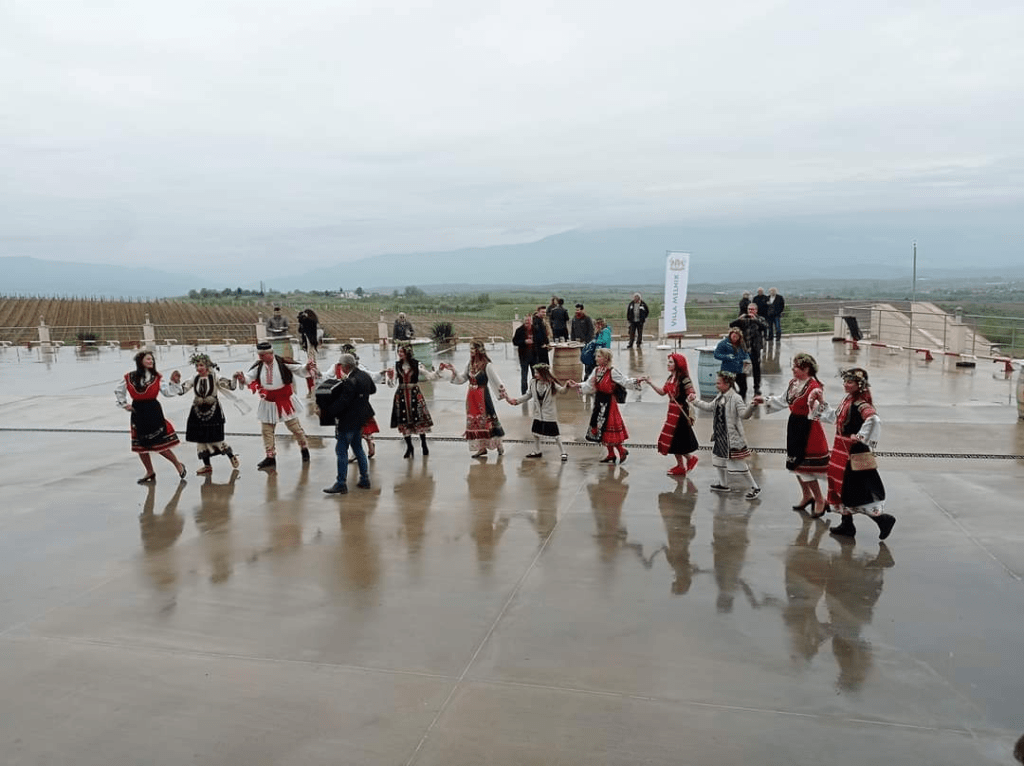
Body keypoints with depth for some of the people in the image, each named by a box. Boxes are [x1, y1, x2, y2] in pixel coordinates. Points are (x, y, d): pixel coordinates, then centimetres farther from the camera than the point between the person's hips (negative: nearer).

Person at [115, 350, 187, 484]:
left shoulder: (157, 377, 0)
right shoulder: (129, 378, 2)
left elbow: (167, 392, -6)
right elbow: (118, 391, 16)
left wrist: (173, 382, -18)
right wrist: (124, 404, 9)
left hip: (154, 412, -3)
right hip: (138, 414, 3)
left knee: (159, 445, -7)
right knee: (141, 447, 10)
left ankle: (178, 465, 11)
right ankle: (150, 473, 26)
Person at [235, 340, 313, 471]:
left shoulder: (282, 362, -16)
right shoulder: (259, 366, -5)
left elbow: (299, 370, -14)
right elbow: (248, 377, -5)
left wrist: (306, 367, -34)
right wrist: (242, 378, -27)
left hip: (285, 401, -4)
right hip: (268, 403, 4)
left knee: (295, 426, 8)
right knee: (266, 430, 5)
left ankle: (304, 448, 30)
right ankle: (271, 457, 15)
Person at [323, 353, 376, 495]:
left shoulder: (350, 381, -23)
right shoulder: (365, 376, 5)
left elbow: (343, 402, -25)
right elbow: (373, 389, 23)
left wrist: (328, 412, -17)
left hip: (349, 420, -10)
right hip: (361, 418, 10)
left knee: (341, 450, -3)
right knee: (358, 448, 19)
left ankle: (341, 484, -2)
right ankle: (364, 480, 23)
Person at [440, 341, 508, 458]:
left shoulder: (487, 365, -13)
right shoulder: (470, 364, 7)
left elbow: (497, 381, -12)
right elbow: (461, 379, 15)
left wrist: (505, 396, -14)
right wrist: (453, 370, 2)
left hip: (482, 396, -7)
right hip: (471, 396, 7)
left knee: (486, 419, -3)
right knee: (474, 421, 8)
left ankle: (498, 444, 11)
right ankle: (482, 448, 17)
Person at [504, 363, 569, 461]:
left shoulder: (551, 384, -14)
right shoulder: (533, 383, 1)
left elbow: (561, 390, -23)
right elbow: (528, 395, 11)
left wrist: (567, 386, -45)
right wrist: (516, 400, 6)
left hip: (550, 414, -6)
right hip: (539, 413, 6)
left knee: (555, 434, -4)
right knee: (535, 432, 14)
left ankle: (563, 453, 8)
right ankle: (537, 451, 33)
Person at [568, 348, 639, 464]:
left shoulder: (612, 372, -14)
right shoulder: (596, 370, 7)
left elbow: (625, 382, -18)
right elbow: (589, 385, 11)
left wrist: (635, 381, -35)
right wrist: (578, 385, 1)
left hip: (608, 403, -8)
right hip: (599, 402, 8)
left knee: (609, 429, -6)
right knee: (601, 429, 13)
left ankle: (622, 450, 11)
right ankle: (611, 454, 25)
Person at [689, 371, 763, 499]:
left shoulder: (735, 398, -18)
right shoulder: (719, 397, 8)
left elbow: (744, 414, -26)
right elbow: (709, 407, 23)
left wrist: (752, 405, -43)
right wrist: (695, 401, 26)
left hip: (732, 438, -9)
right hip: (720, 436, 9)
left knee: (738, 464, -6)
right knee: (719, 458, 22)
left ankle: (755, 487, 6)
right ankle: (723, 484, 41)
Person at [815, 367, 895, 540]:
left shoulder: (860, 404, -20)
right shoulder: (847, 400, 10)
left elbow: (873, 420, -37)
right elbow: (835, 417, 26)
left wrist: (860, 438, -28)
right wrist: (821, 404, 21)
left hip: (855, 454, -10)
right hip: (842, 451, 10)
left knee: (855, 492, -5)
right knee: (840, 486, 16)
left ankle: (883, 519, 6)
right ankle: (846, 525, 27)